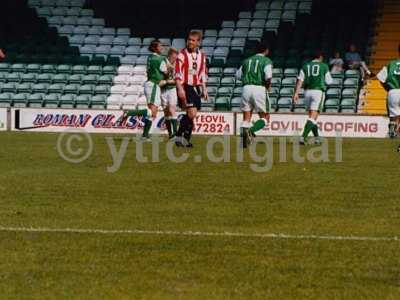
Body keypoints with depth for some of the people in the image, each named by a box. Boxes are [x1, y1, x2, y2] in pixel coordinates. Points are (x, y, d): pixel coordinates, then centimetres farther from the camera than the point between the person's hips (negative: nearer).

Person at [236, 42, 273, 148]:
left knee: (246, 118, 10)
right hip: (260, 89, -4)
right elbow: (268, 76, -14)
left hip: (246, 88, 4)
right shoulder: (266, 61, 2)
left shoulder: (247, 60, 17)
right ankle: (251, 130, -19)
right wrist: (268, 86, 4)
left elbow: (238, 75, 21)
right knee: (265, 118, 7)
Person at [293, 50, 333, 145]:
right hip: (318, 91, -4)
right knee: (313, 117, -10)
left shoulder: (305, 66, 12)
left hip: (307, 91, 4)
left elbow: (300, 80, 1)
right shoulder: (324, 66, 4)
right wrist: (329, 77, 31)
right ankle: (303, 137, -25)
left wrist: (296, 93, -2)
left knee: (312, 116, 18)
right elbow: (329, 81, 9)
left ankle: (317, 137, 23)